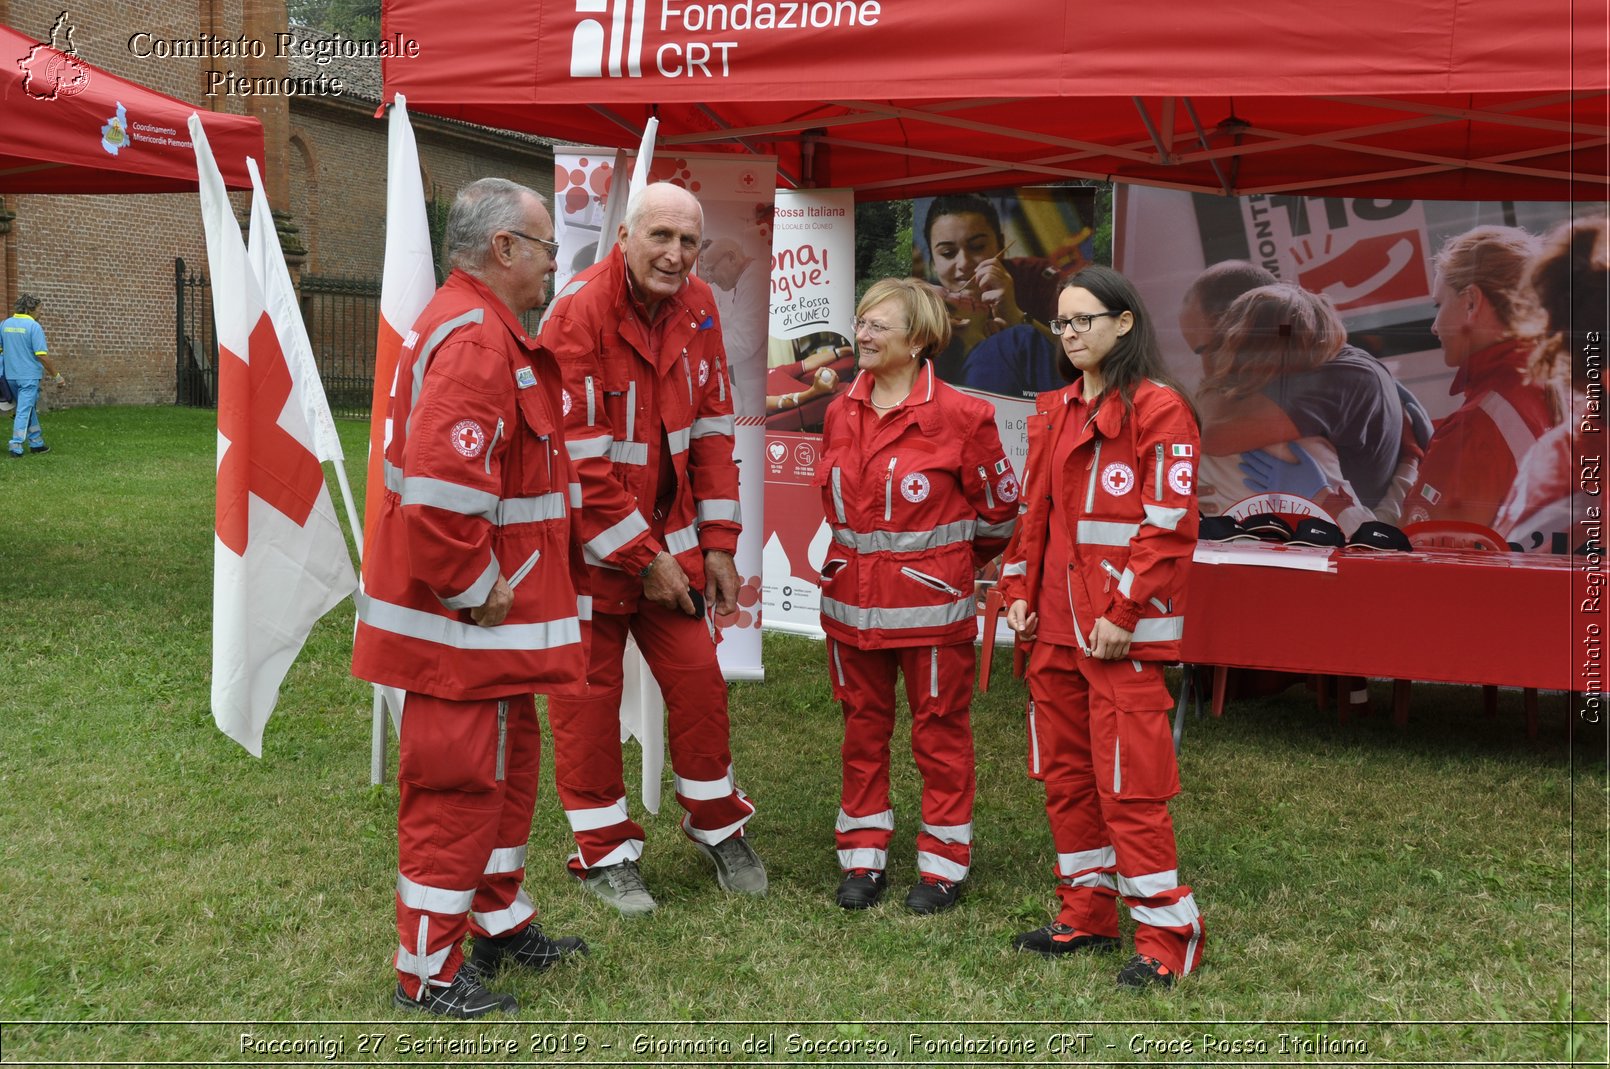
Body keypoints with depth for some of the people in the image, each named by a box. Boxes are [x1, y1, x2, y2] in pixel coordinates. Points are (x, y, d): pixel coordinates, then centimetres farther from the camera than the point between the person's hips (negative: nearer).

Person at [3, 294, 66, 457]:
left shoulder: (5, 324, 6)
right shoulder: (34, 326, -13)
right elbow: (42, 356, -16)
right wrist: (56, 376, -8)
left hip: (11, 375, 6)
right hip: (29, 376, -6)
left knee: (29, 408, 18)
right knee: (24, 411, -2)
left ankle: (36, 442, 23)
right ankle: (16, 446, -4)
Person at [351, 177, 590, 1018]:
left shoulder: (482, 328, 15)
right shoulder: (475, 342, -21)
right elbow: (440, 492, -31)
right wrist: (476, 593, -21)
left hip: (493, 625, 11)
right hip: (465, 627, -11)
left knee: (507, 768, 21)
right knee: (459, 785, 0)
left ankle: (501, 923, 37)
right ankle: (429, 974, 14)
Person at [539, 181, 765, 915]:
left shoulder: (696, 310, 1)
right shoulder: (578, 316, -19)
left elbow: (712, 428, 6)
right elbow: (579, 461, -20)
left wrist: (716, 544, 2)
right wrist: (643, 559, -16)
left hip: (670, 537, 5)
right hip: (587, 546, -5)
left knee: (698, 680, 7)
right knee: (589, 694, 5)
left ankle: (719, 828, 27)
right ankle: (604, 854, 21)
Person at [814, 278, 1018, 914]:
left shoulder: (957, 415, -11)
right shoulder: (841, 413, 6)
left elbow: (999, 505, 0)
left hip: (931, 604, -5)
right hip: (852, 599, 5)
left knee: (939, 730, 6)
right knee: (863, 727, 13)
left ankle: (943, 864, 19)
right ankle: (863, 857, 25)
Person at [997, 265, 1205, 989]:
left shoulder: (1158, 410, -8)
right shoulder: (1053, 412, 15)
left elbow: (1169, 523, -13)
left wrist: (1123, 612, -17)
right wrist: (1018, 591, 8)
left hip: (1125, 630, -8)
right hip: (1055, 627, 8)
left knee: (1129, 784, -6)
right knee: (1064, 773, 13)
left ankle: (1167, 934, 7)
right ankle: (1087, 915, 27)